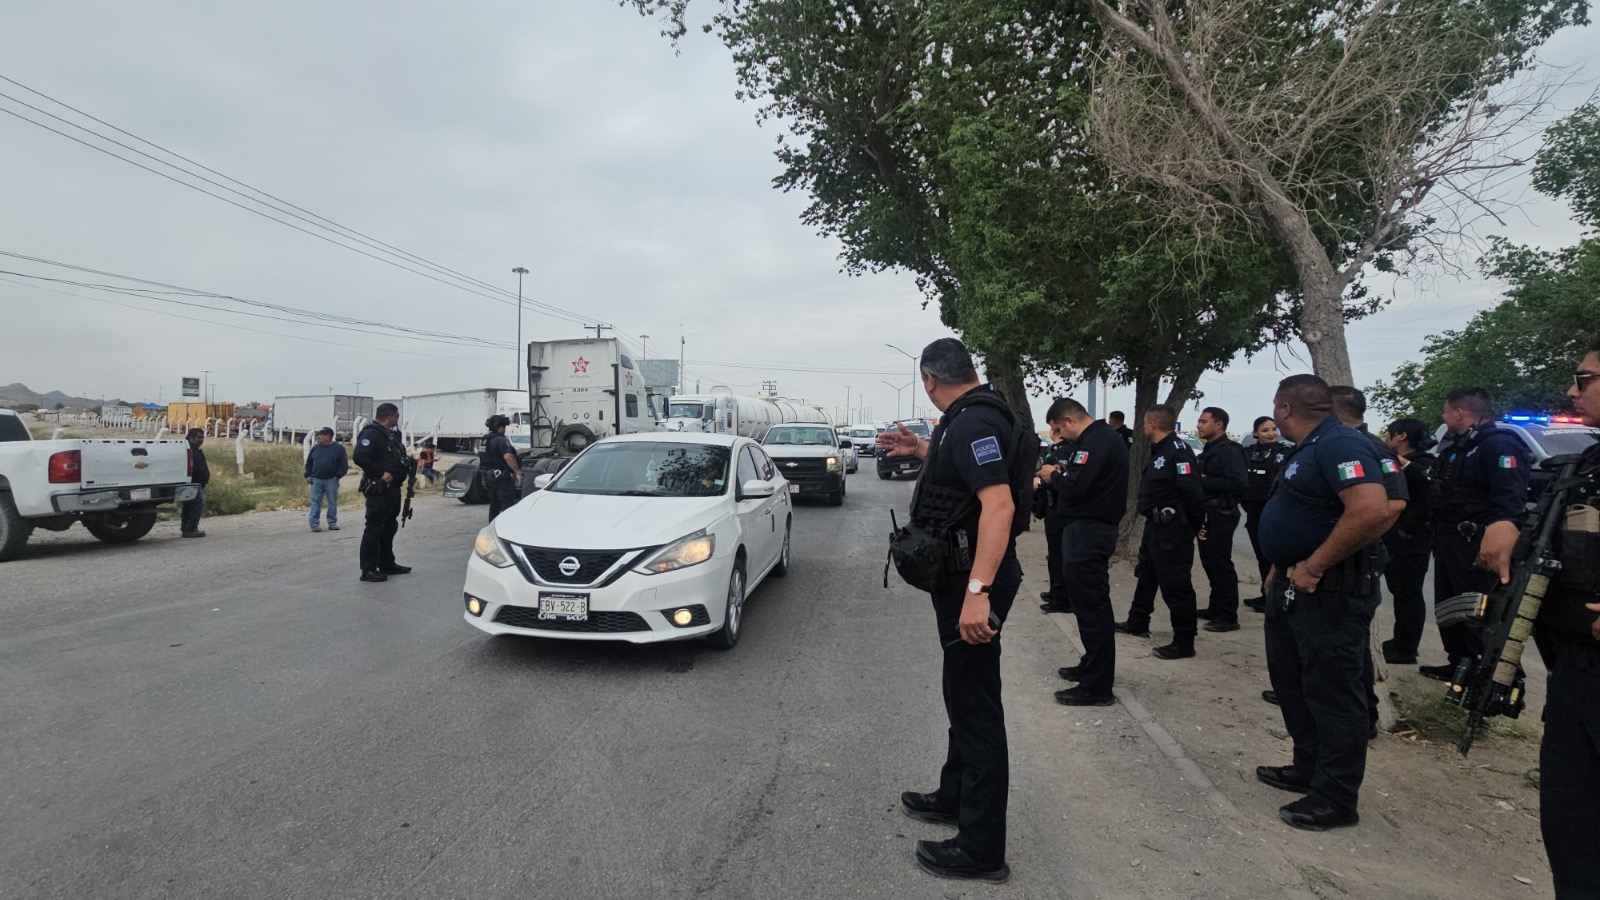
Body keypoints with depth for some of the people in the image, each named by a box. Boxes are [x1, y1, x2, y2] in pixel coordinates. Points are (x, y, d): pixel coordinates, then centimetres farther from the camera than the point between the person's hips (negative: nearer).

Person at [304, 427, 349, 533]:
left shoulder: (339, 448, 0)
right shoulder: (315, 448, 9)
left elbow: (344, 465, -2)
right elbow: (309, 463, 13)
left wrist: (338, 476, -10)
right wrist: (308, 475, 3)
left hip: (331, 480, -2)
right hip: (316, 480, 2)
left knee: (332, 502, 4)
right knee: (315, 502, 1)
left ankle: (332, 523, 12)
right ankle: (314, 524, 2)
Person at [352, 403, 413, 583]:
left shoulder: (393, 434, 17)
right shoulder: (371, 433, -13)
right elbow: (360, 457, -26)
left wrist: (408, 462, 4)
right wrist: (381, 474, -24)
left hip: (392, 488, 10)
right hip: (378, 489, -10)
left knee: (389, 527, 17)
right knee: (374, 528, -6)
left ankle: (387, 564, 27)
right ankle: (368, 570, -2)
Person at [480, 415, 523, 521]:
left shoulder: (485, 440, 15)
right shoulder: (501, 440, -15)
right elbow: (508, 457, -26)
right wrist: (518, 472, -22)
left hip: (488, 476, 9)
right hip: (501, 476, -9)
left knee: (494, 504, 16)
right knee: (508, 504, -7)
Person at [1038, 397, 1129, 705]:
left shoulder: (1096, 442, -18)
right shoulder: (1103, 437, 16)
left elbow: (1075, 487, -27)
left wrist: (1053, 476, -9)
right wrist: (1061, 474, 3)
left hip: (1087, 533, -11)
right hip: (1092, 530, 11)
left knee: (1091, 606, -6)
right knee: (1092, 604, 20)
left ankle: (1097, 687, -1)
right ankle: (1093, 665, 33)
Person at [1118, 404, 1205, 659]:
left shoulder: (1178, 451, -19)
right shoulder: (1160, 451, 13)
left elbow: (1192, 492, -24)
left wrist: (1196, 525, -14)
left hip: (1172, 530, -11)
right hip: (1155, 527, 11)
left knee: (1175, 585, -4)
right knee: (1146, 575, 22)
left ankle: (1184, 643, 5)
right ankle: (1137, 623, 38)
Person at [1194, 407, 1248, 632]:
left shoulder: (1229, 451, -15)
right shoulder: (1209, 450, 15)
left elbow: (1239, 483, -26)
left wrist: (1203, 481, -21)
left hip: (1221, 516, -10)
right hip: (1207, 514, 10)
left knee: (1221, 565, -5)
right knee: (1210, 563, 15)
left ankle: (1228, 617, 1)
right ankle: (1215, 608, 25)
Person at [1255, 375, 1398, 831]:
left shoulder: (1341, 444, -19)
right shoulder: (1307, 449, 14)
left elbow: (1373, 511, -33)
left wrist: (1313, 566, -25)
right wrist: (1282, 569, 15)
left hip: (1329, 591, -11)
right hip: (1293, 587, 11)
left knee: (1332, 692, 0)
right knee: (1291, 682, 19)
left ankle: (1336, 798, 12)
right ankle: (1308, 770, 34)